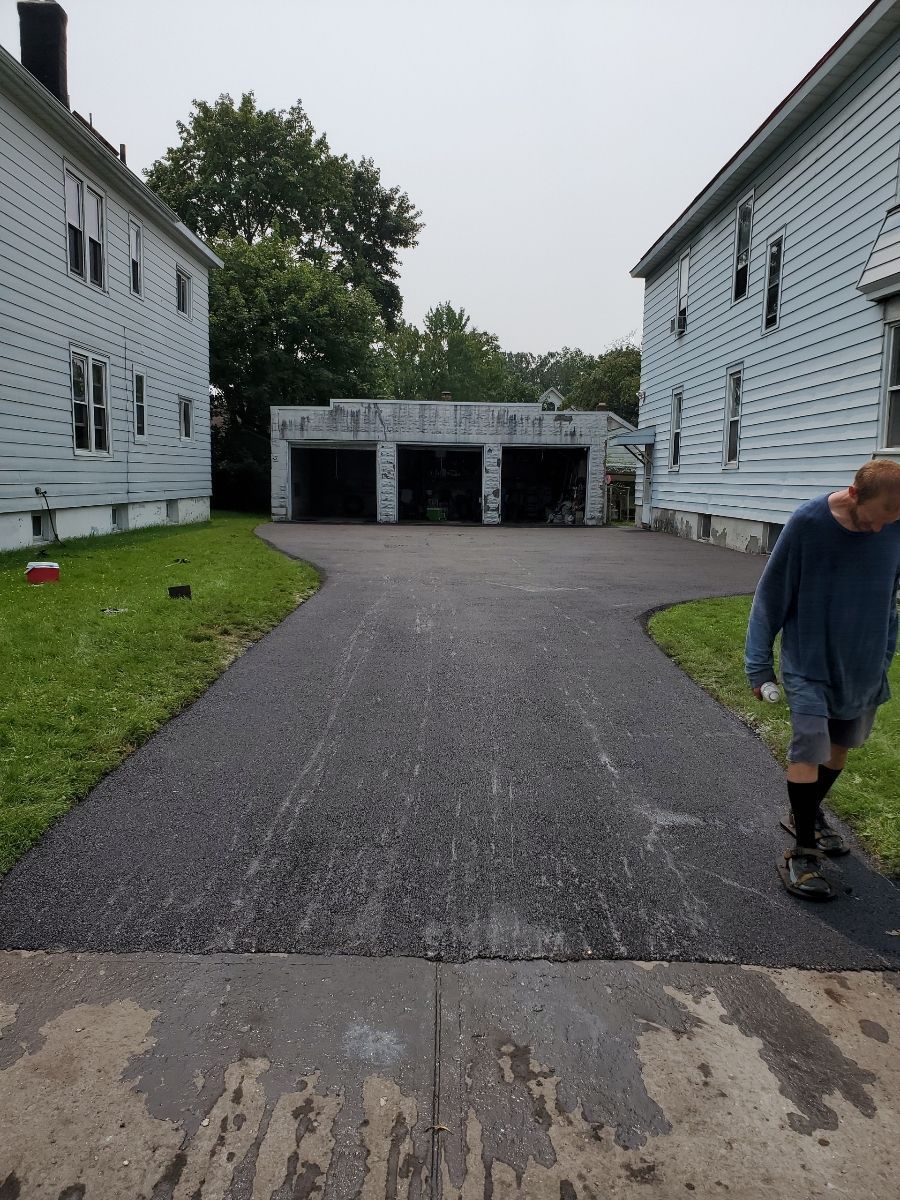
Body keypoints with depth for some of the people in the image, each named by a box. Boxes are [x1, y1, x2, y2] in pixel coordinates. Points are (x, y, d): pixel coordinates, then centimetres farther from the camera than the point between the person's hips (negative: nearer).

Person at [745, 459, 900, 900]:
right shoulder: (807, 522, -20)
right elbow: (772, 593, -12)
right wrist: (758, 664, -9)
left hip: (863, 665, 4)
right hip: (808, 663, -4)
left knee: (839, 747, 16)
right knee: (808, 750, -8)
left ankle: (807, 814, 38)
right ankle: (802, 852, 5)